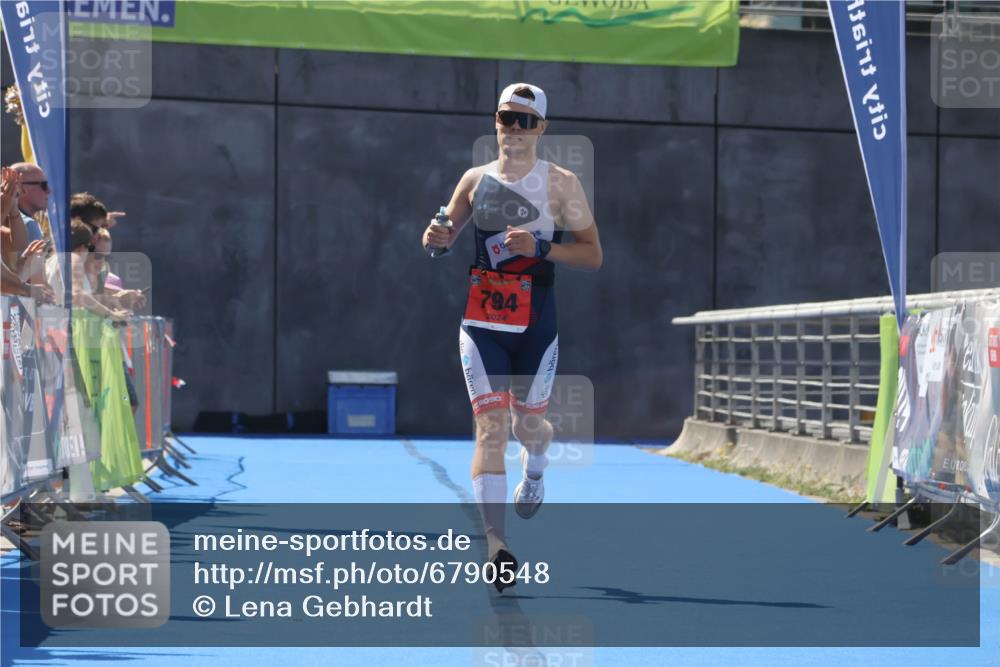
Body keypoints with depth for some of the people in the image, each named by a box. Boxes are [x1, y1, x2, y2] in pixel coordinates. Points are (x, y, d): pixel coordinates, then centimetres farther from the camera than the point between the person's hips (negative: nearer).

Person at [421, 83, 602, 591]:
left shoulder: (561, 184, -1)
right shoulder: (476, 179, 8)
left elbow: (593, 255, -5)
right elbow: (446, 234, 20)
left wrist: (540, 247, -20)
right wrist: (436, 240, -4)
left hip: (536, 323, -1)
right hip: (481, 320, 1)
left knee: (527, 422, 14)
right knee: (490, 424, -11)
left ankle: (534, 473, 52)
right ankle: (494, 539, -19)